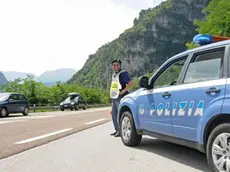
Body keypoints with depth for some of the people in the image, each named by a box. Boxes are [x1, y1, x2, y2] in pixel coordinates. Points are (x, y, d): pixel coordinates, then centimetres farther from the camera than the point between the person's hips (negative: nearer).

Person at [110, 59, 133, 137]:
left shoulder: (123, 73, -10)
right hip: (114, 98, 9)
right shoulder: (113, 74, 18)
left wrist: (123, 91, -20)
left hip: (120, 98, -9)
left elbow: (130, 83, -20)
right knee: (114, 114, 12)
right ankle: (117, 130, 22)